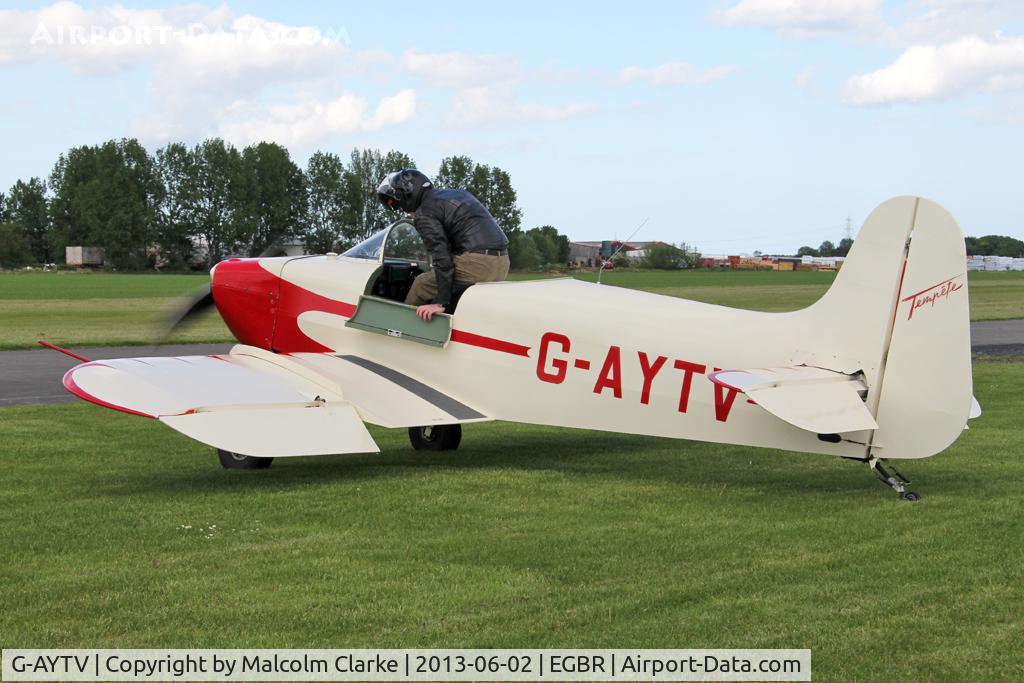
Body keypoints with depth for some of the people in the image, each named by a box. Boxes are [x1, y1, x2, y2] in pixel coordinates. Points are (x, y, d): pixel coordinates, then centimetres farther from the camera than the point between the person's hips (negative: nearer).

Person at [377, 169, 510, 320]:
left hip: (477, 263, -9)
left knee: (421, 285, 7)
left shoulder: (424, 214, -2)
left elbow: (442, 257, -13)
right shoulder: (458, 194, 25)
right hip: (502, 264, 9)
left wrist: (441, 303, -16)